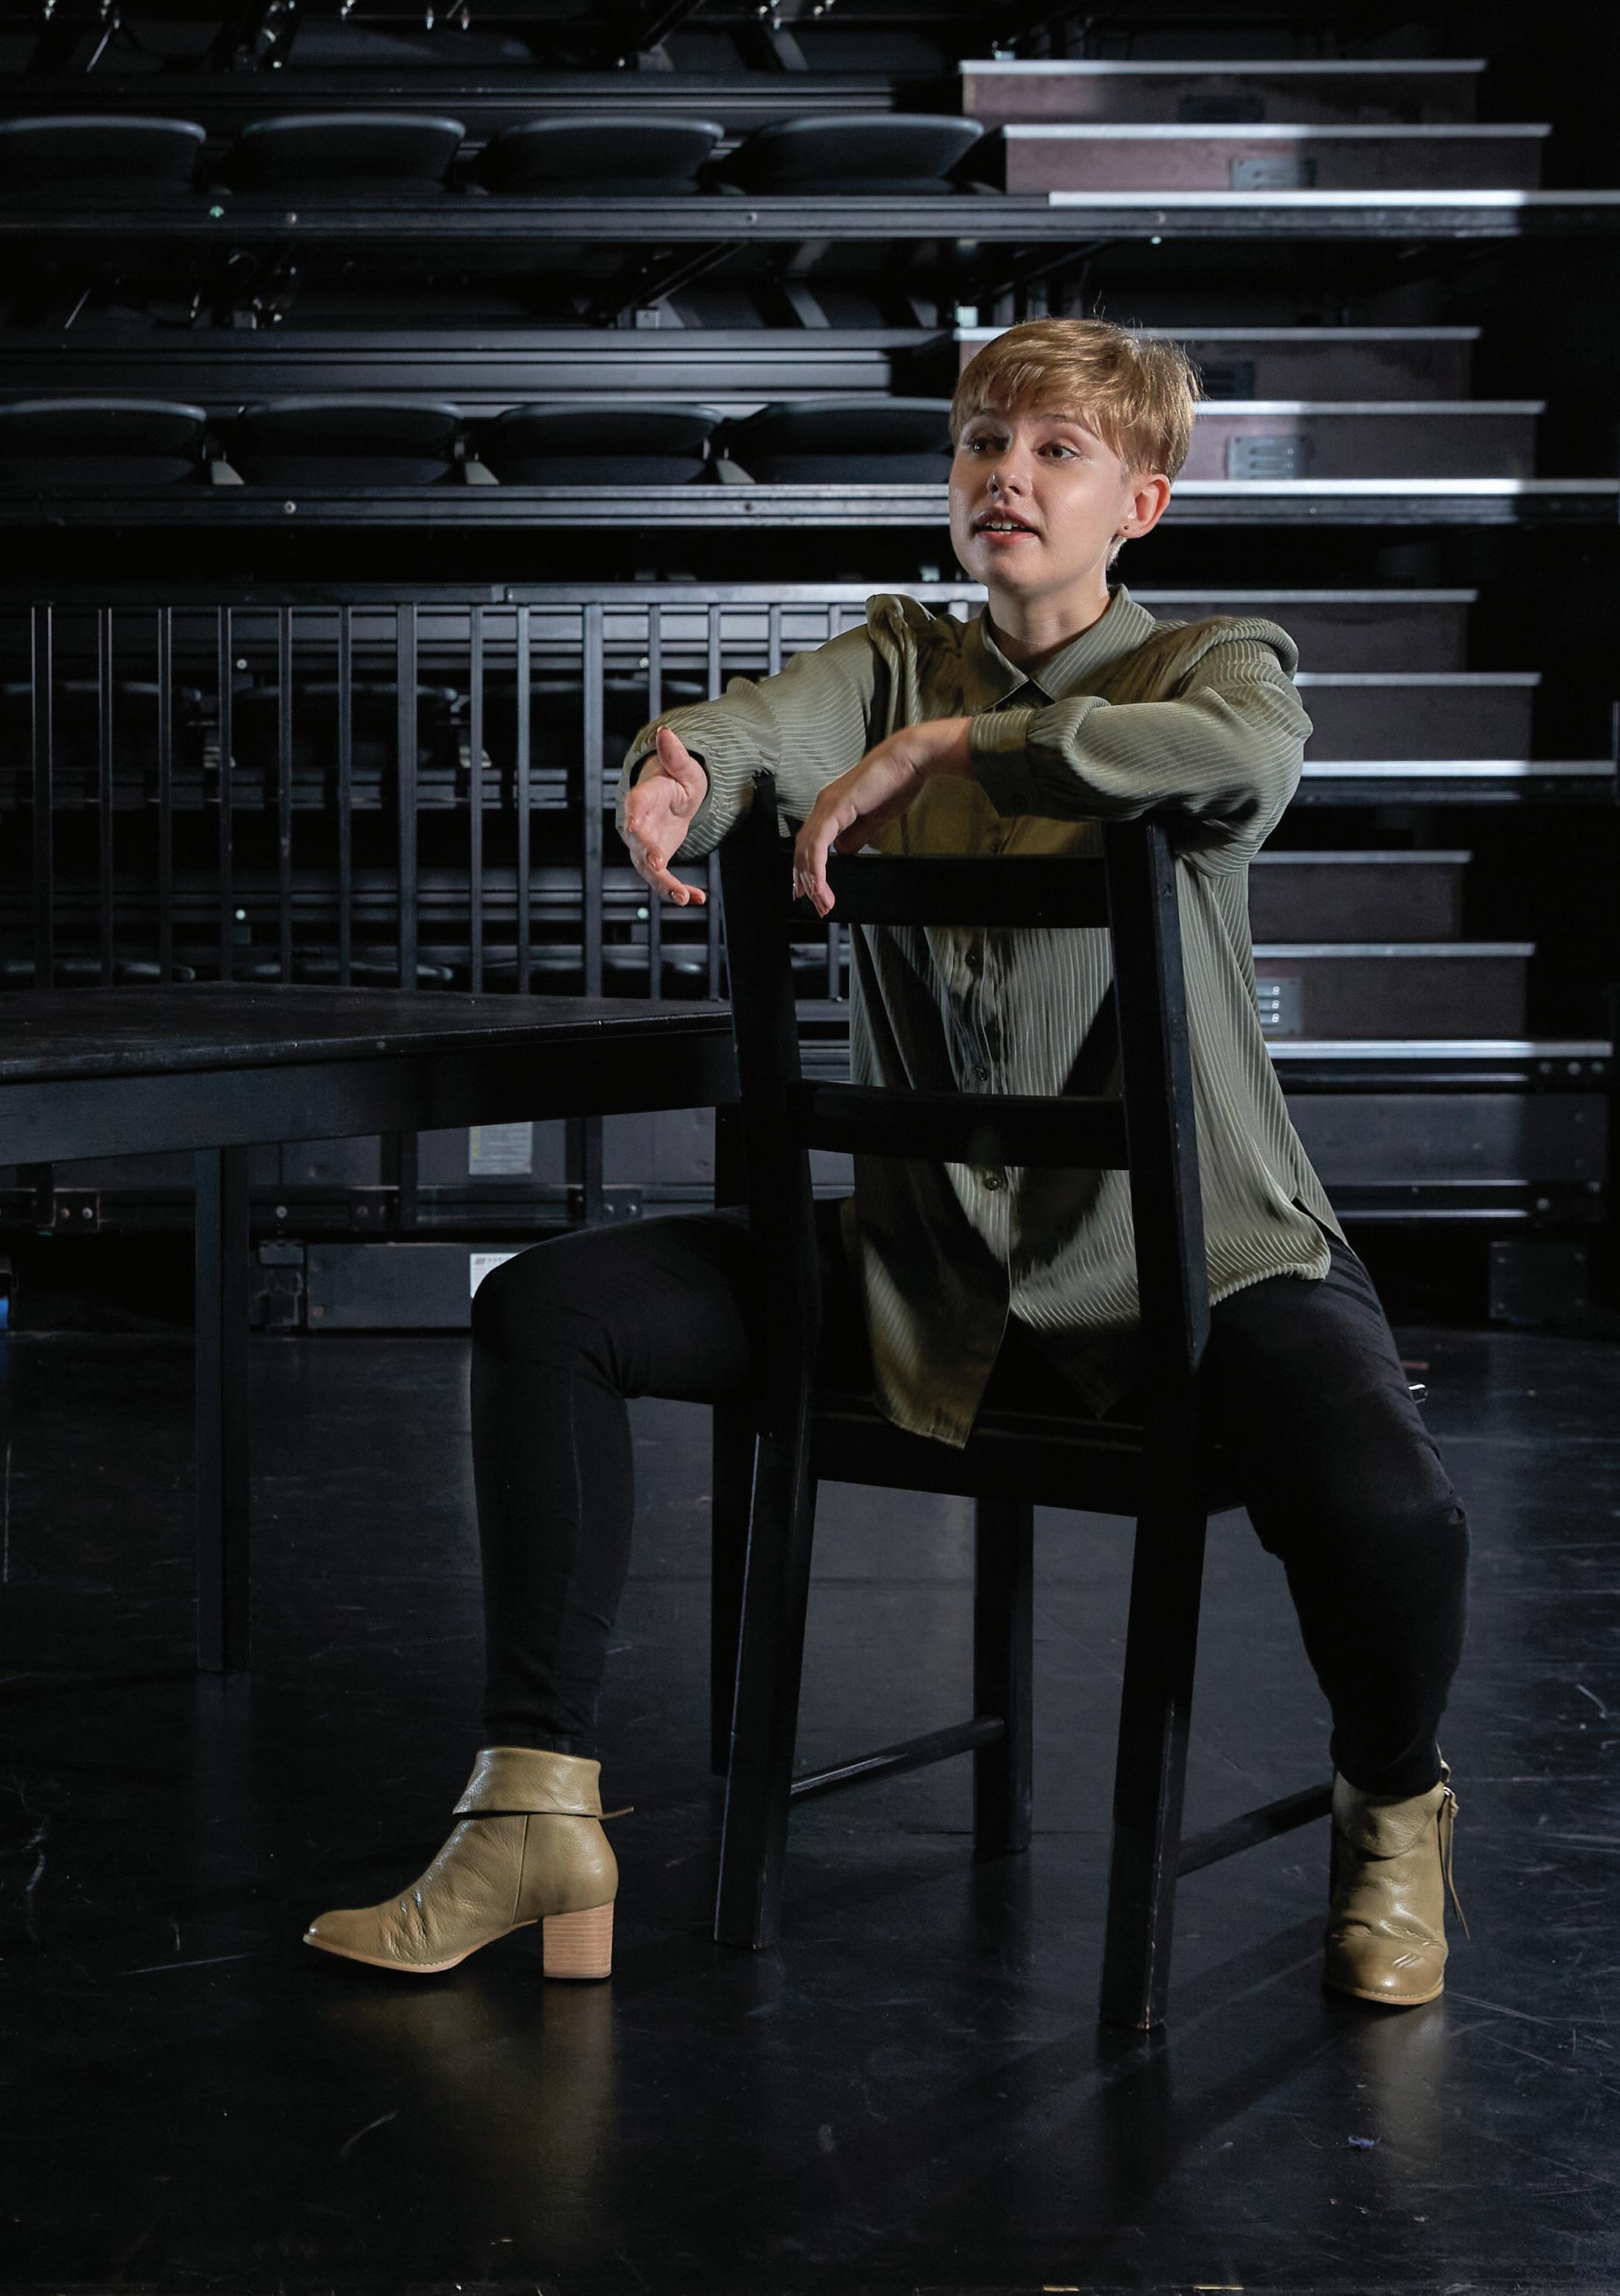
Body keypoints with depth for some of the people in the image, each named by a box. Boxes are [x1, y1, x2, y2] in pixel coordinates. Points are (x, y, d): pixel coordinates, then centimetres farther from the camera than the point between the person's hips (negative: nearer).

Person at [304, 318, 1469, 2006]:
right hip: (923, 1254, 4)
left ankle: (1389, 1808, 6)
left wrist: (939, 749, -27)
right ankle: (539, 1814, -1)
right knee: (545, 1310, -8)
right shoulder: (899, 660, 10)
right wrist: (676, 772, -37)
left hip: (1194, 1253, -4)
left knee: (1386, 1517, -31)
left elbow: (1246, 749, -27)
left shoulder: (1213, 661, 0)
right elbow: (758, 725, -13)